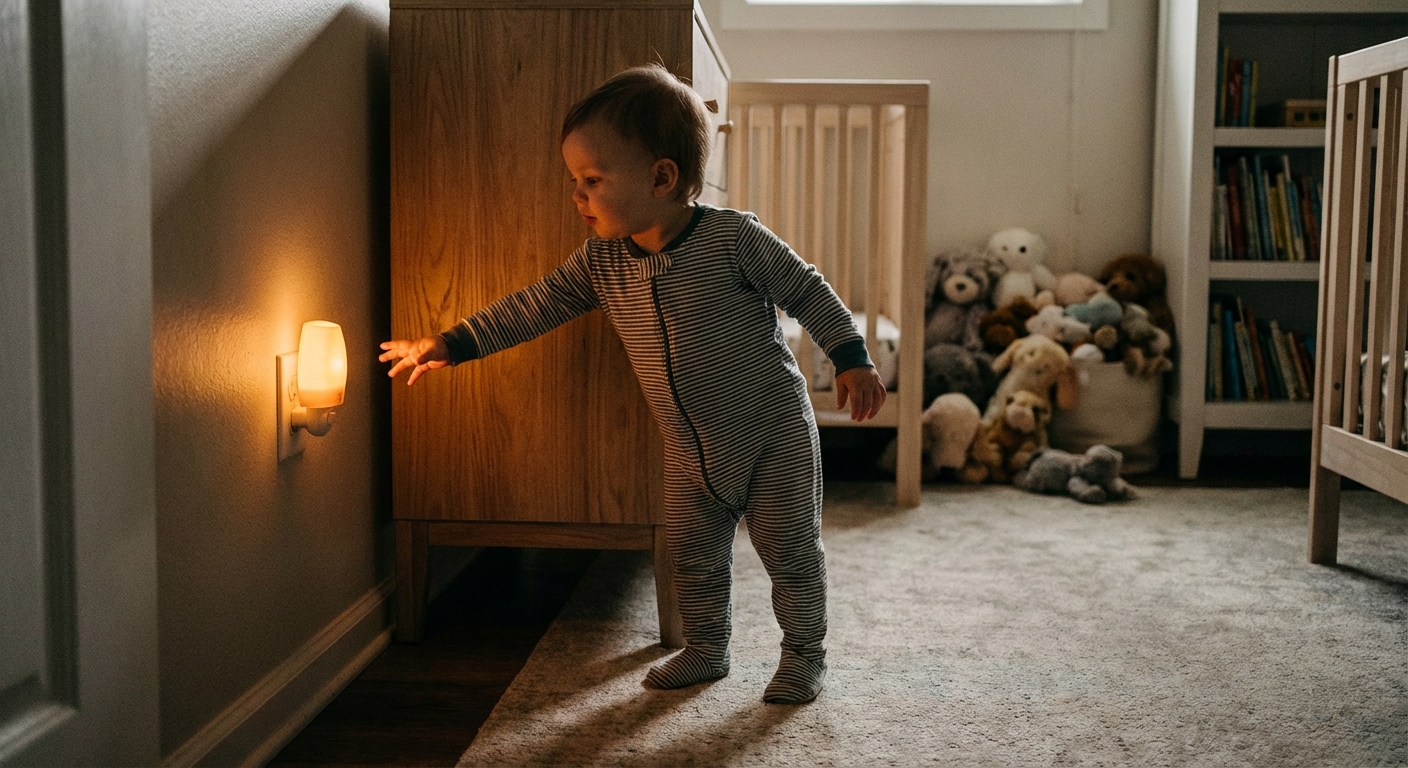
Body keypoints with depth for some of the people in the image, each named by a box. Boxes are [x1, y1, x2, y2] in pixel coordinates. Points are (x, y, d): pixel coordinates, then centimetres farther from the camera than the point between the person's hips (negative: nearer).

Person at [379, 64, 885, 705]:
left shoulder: (733, 237, -20)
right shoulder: (601, 261, -6)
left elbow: (807, 291, -11)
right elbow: (536, 306, -2)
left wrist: (851, 358, -15)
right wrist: (451, 344, -5)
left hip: (775, 430, -5)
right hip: (690, 449, 5)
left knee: (789, 549, 5)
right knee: (693, 555, 14)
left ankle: (804, 652, 24)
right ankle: (705, 648, 34)